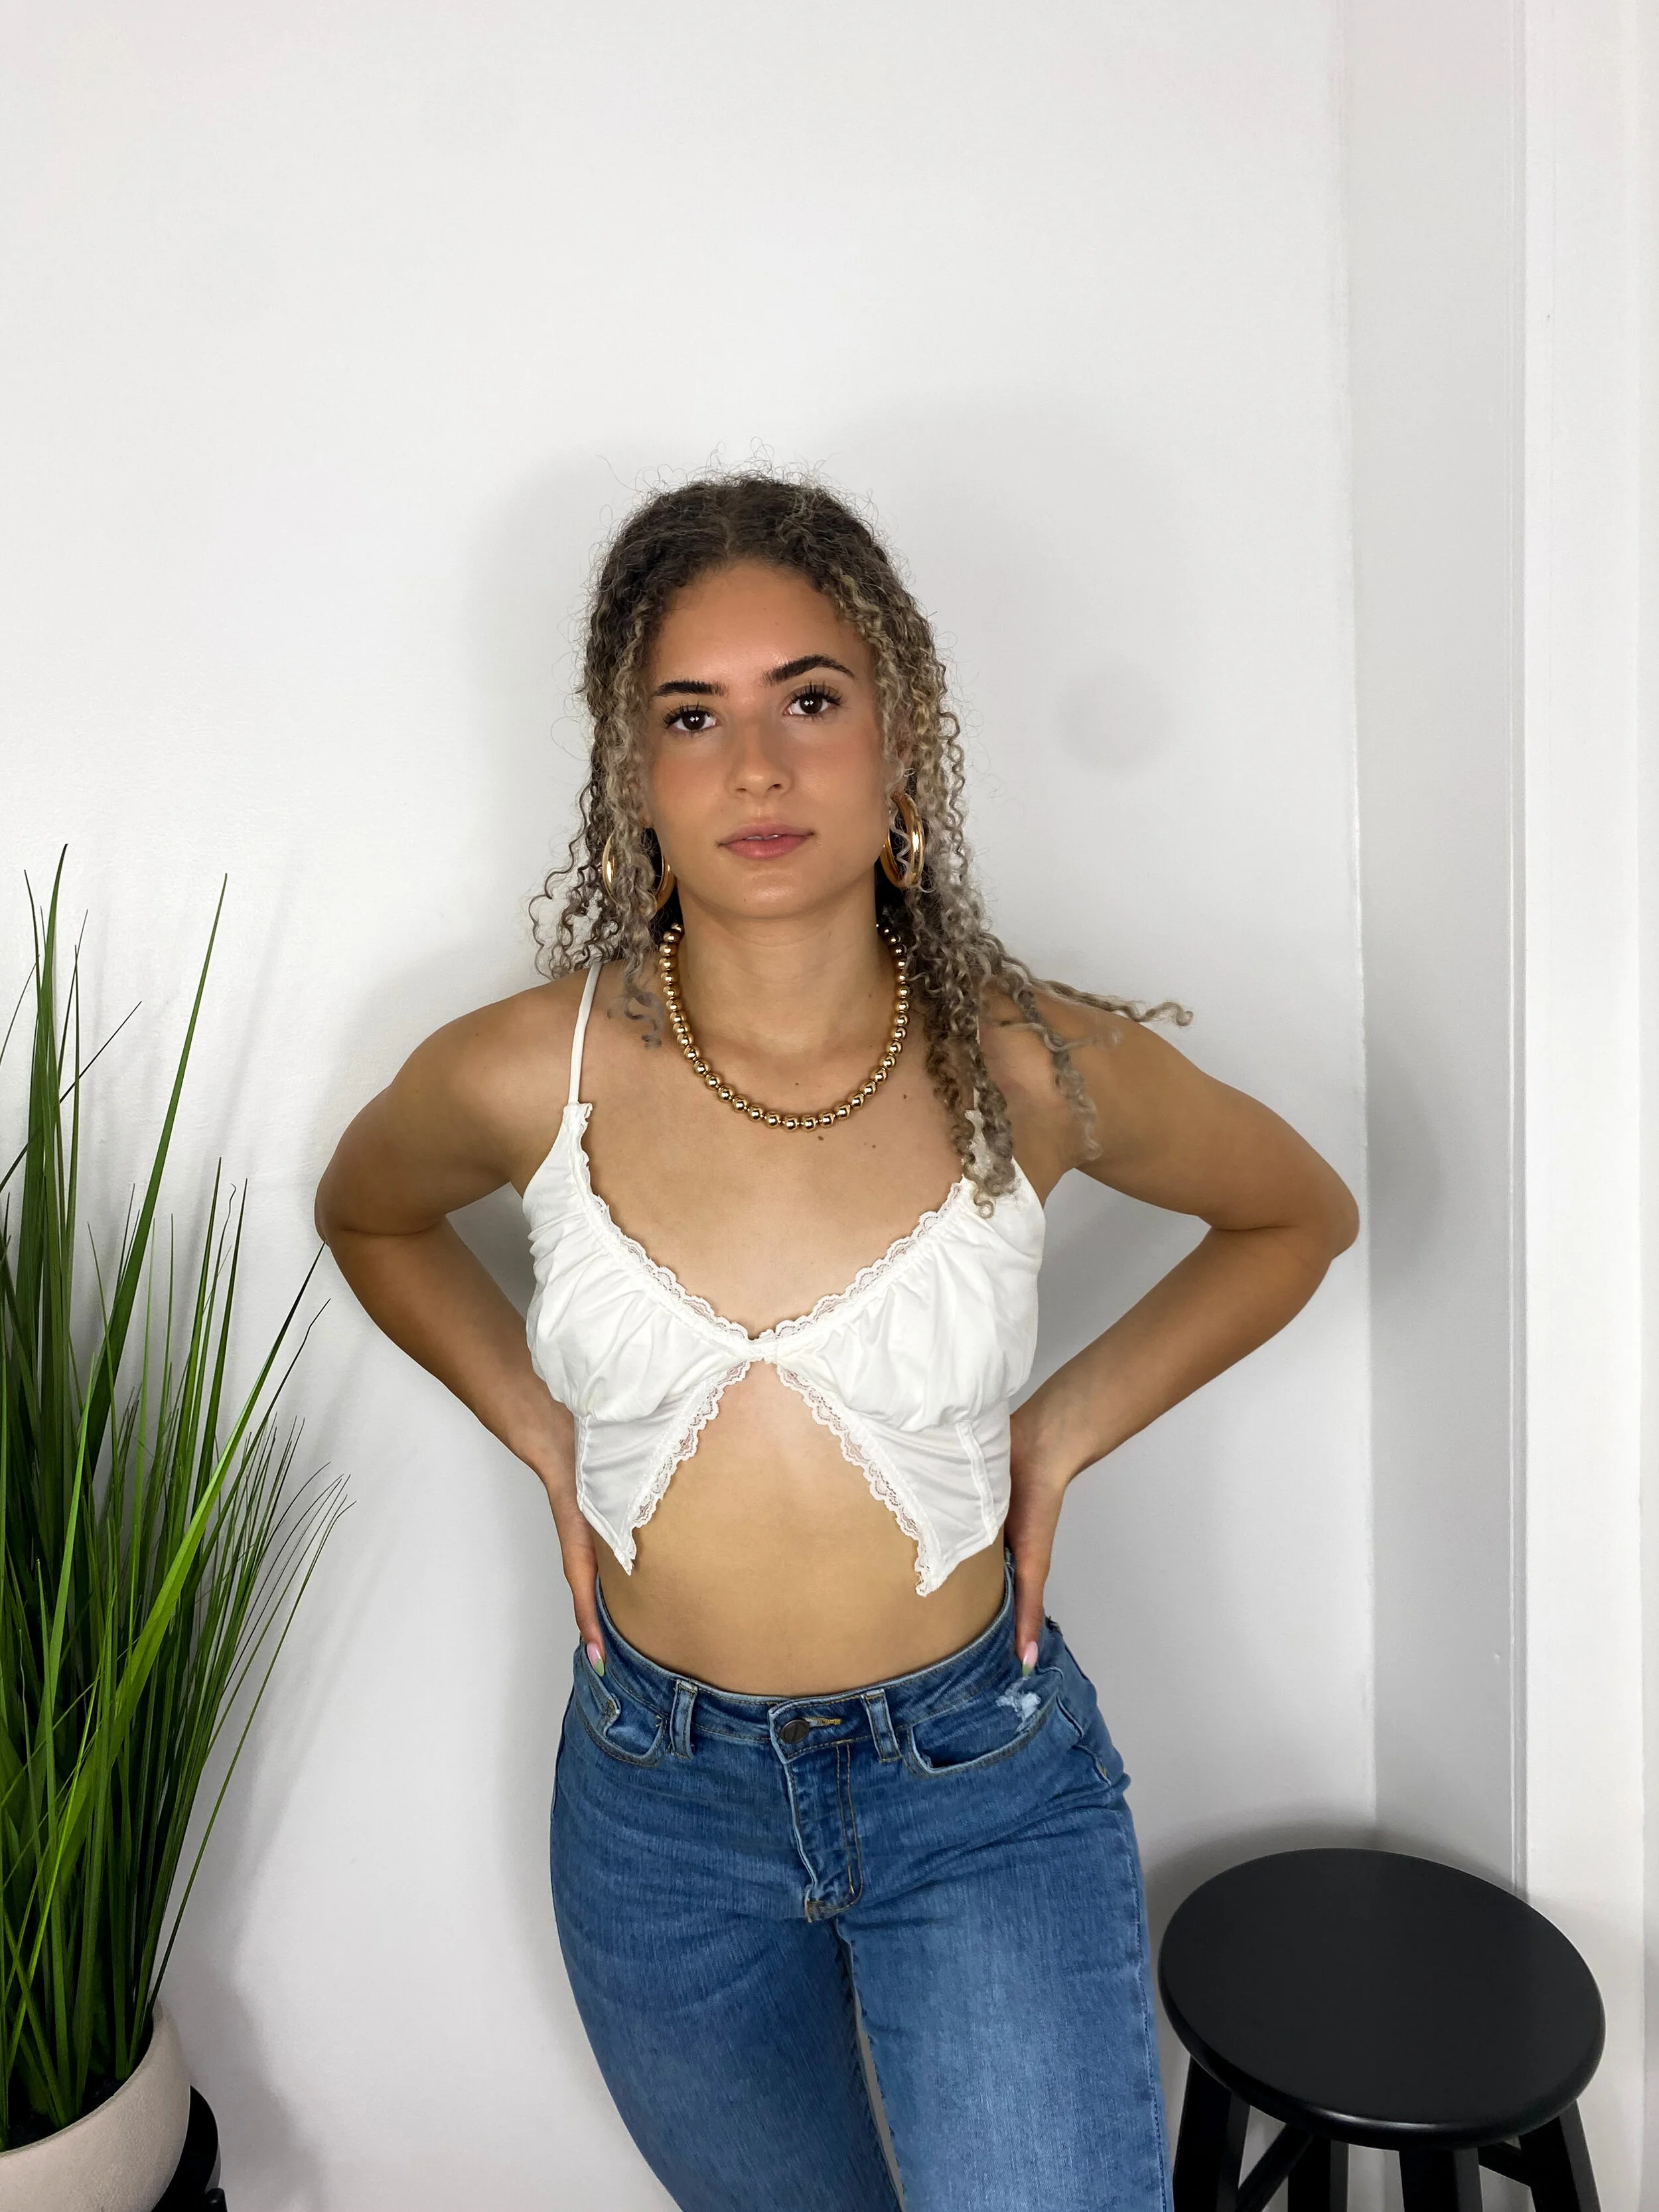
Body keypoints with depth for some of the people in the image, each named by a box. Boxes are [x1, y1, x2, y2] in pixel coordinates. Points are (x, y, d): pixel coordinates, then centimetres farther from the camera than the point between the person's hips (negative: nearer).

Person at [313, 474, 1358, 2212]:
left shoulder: (1038, 1072, -16)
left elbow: (1300, 1217, 4)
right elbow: (368, 1219, 10)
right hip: (660, 1796, 2)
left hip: (981, 1784, -1)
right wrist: (544, 1434, -1)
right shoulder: (526, 1076, -14)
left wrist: (1064, 1428, -4)